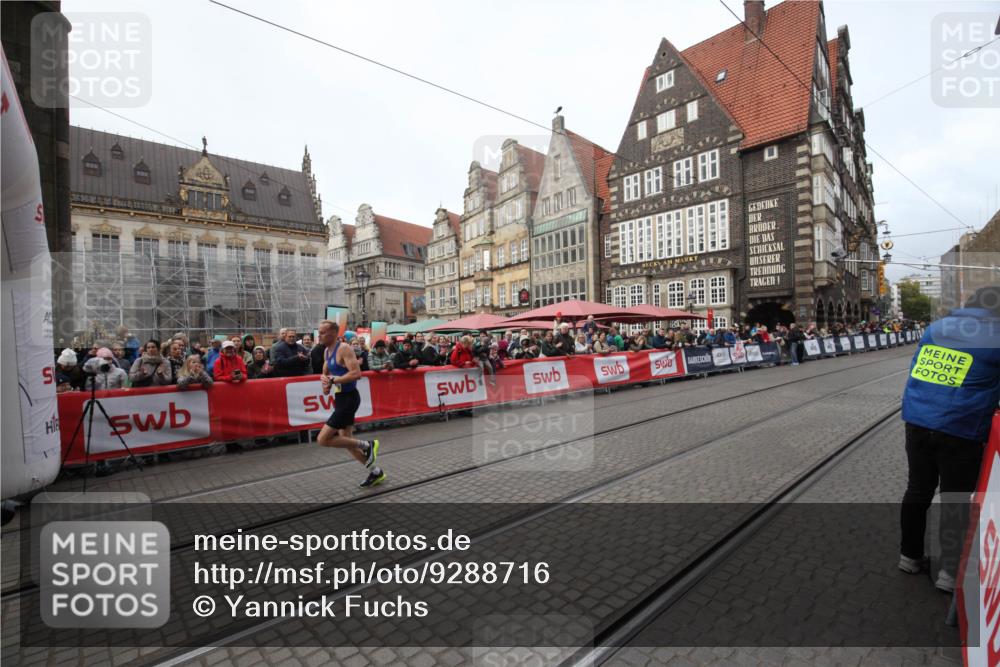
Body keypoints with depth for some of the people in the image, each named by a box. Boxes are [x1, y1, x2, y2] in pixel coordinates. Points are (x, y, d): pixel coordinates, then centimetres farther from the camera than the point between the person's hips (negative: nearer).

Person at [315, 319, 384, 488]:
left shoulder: (344, 349, -17)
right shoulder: (327, 351, 10)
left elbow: (356, 373, -27)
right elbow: (325, 373, 24)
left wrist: (333, 380, -22)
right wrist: (325, 382, 2)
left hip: (349, 398, -10)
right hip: (340, 398, 10)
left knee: (323, 440, -11)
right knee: (346, 440, 15)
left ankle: (367, 445, 2)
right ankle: (375, 472, 27)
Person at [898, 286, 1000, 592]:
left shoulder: (935, 328, 10)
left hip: (917, 424, 4)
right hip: (960, 432, -4)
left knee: (918, 491, 17)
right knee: (955, 501, 9)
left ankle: (909, 555, 30)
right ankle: (950, 572, 20)